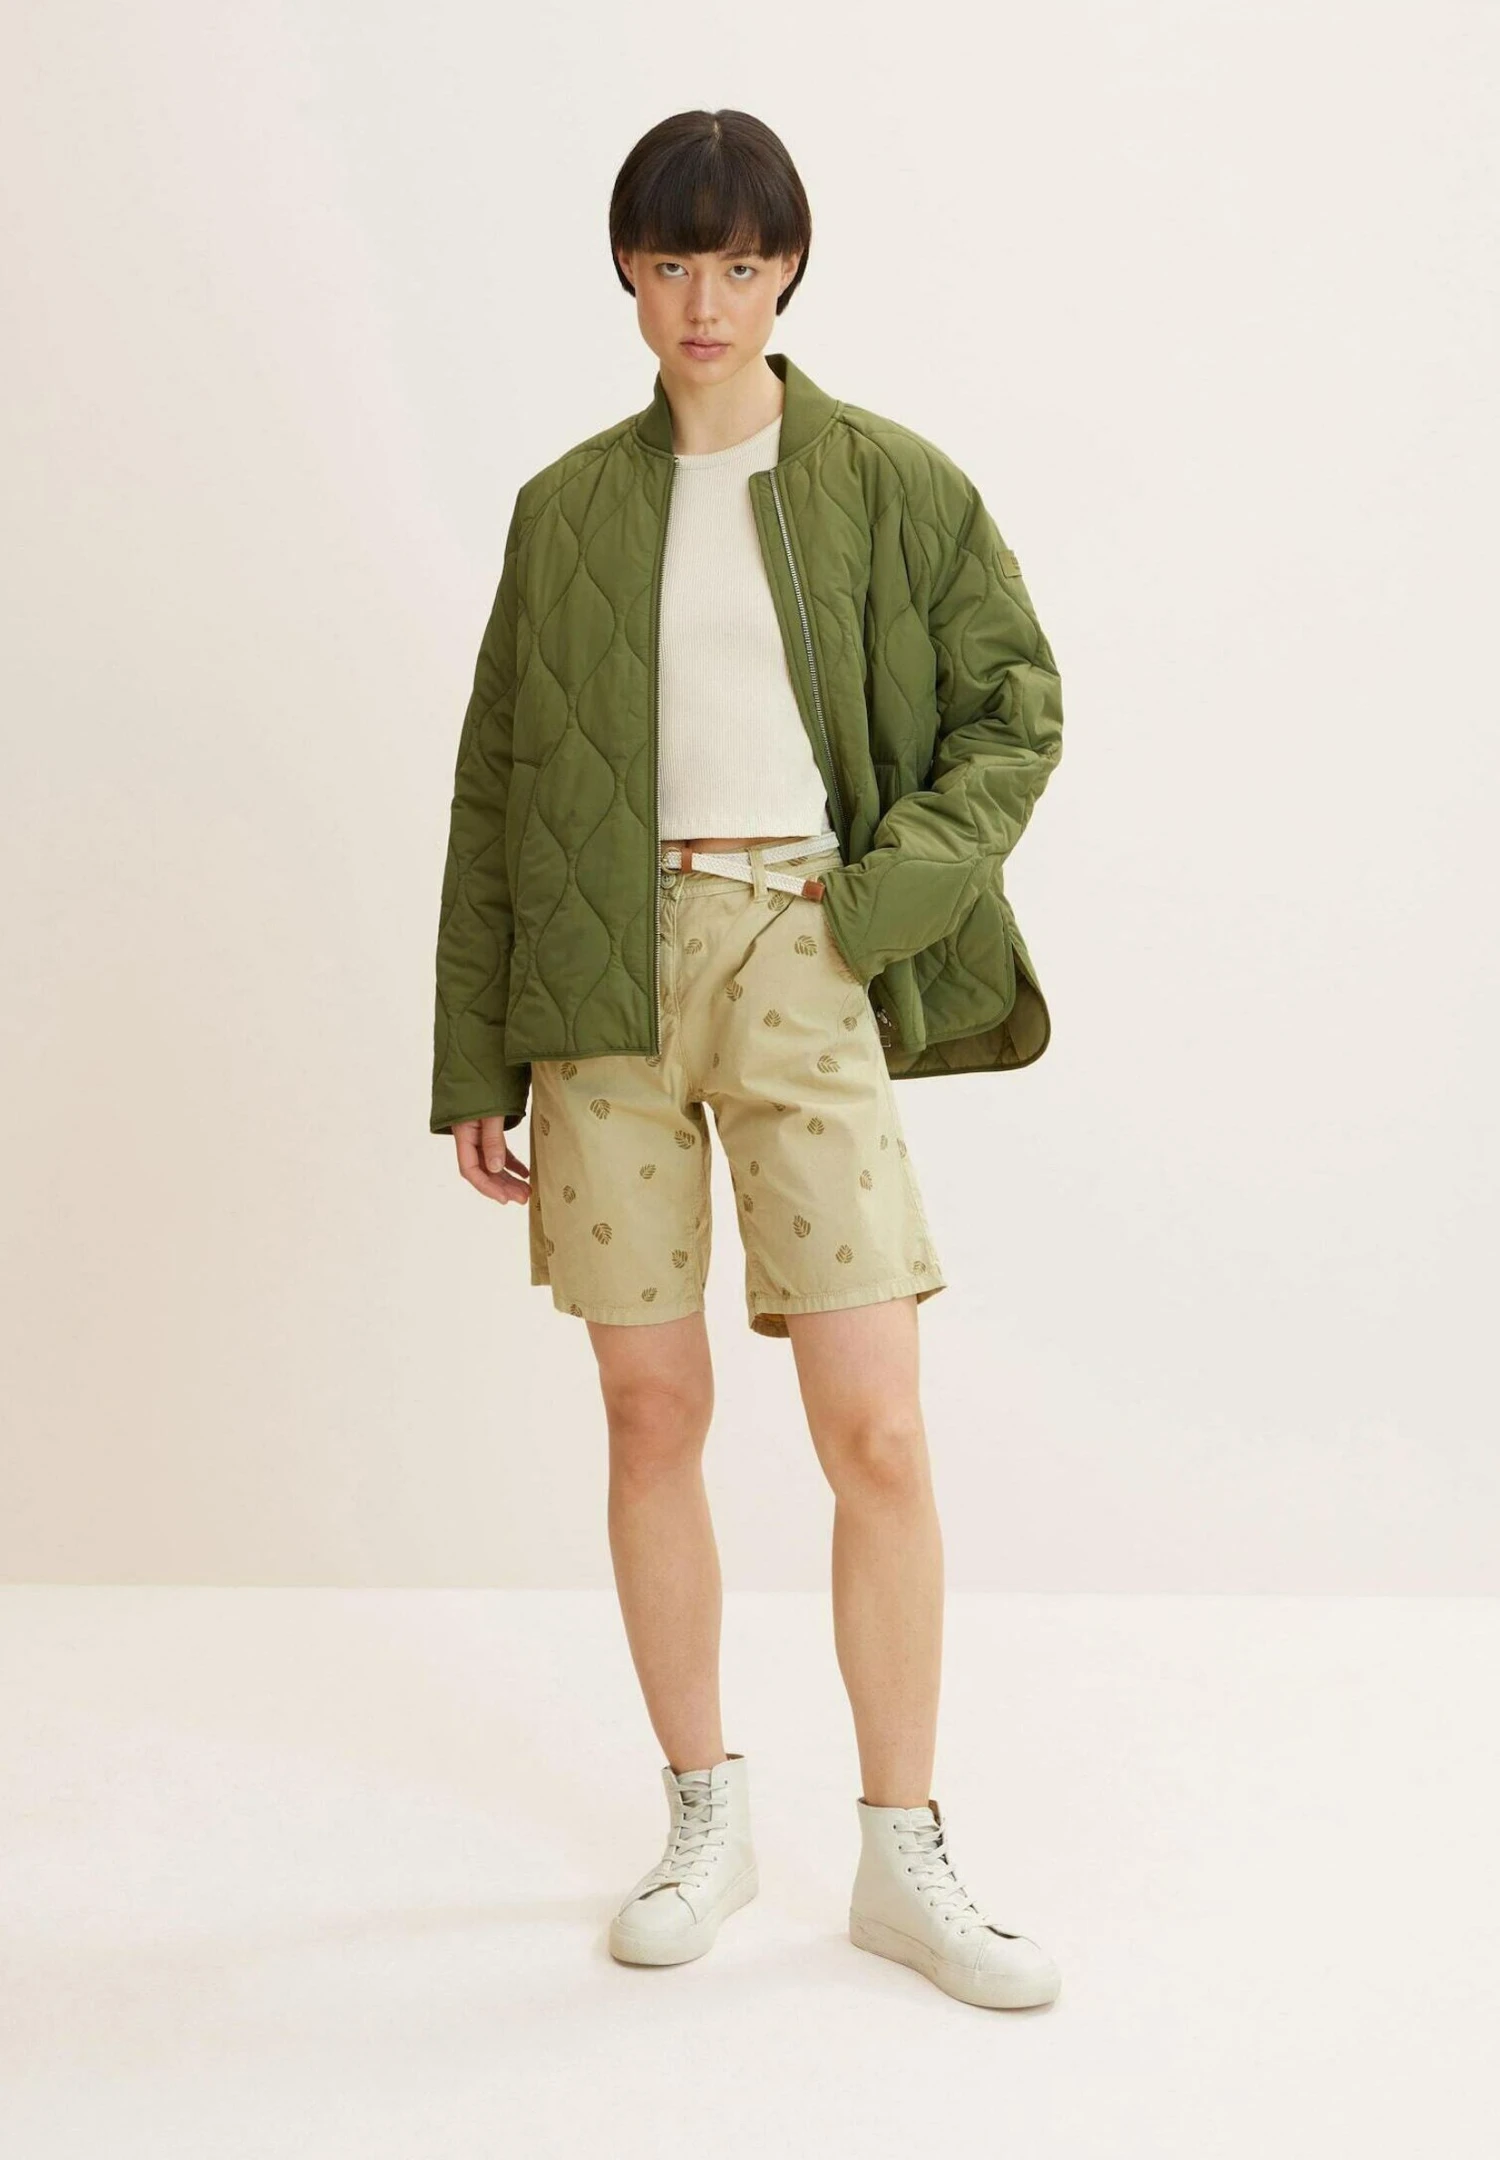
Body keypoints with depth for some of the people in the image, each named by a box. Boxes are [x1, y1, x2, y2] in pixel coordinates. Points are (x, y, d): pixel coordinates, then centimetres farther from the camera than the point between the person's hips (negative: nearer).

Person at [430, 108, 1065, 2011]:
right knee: (651, 1412, 6)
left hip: (801, 962, -2)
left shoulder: (894, 485, 6)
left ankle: (903, 1856, 10)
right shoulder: (566, 509, 11)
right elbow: (494, 791, 11)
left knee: (877, 1434, -5)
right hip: (603, 973, 2)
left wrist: (893, 889, -8)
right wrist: (474, 1067, 7)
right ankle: (706, 1816, 22)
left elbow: (1015, 704, 8)